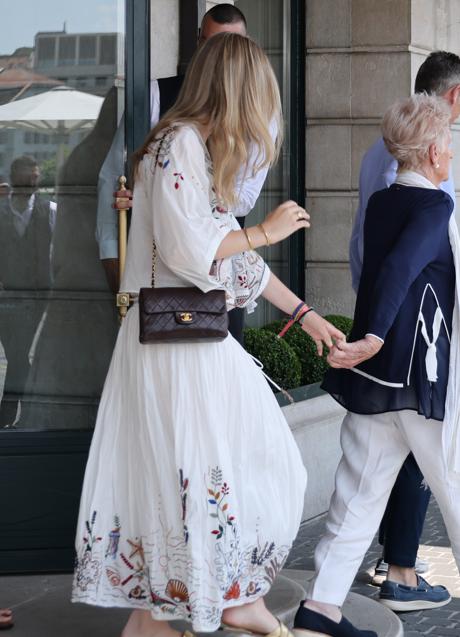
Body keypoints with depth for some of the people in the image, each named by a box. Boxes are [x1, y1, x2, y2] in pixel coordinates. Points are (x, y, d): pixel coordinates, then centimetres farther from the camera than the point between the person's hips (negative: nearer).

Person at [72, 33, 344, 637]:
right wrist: (266, 231, -9)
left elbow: (235, 257, 21)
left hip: (203, 338, 10)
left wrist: (306, 313, 23)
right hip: (170, 339, -10)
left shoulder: (206, 150, 18)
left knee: (263, 462, 10)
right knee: (184, 473, -5)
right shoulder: (179, 143, -13)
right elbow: (187, 247, -22)